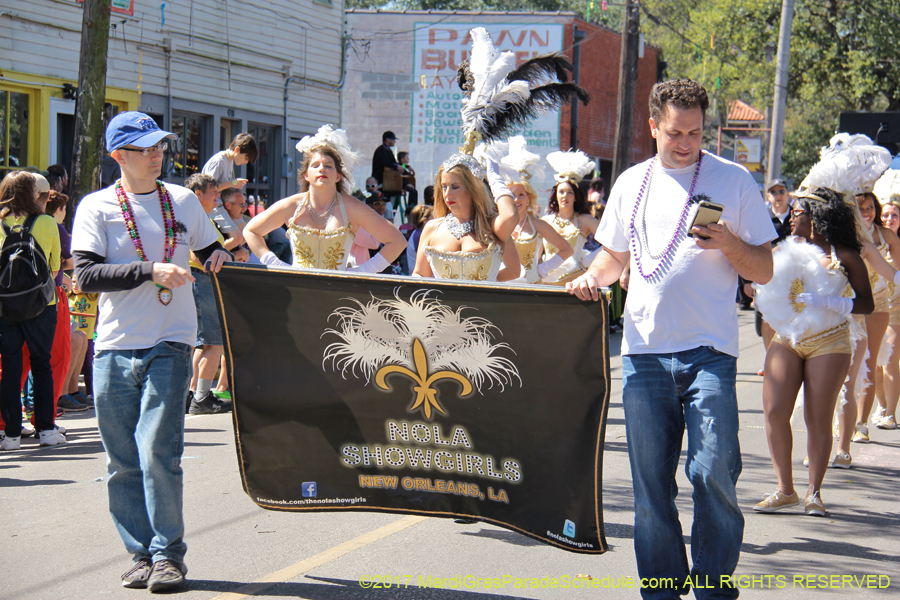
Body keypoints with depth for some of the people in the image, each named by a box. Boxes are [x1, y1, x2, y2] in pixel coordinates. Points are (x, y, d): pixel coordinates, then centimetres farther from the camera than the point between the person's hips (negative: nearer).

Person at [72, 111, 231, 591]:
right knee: (123, 462, 4)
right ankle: (141, 555, 16)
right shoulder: (96, 207, 2)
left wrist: (221, 259, 3)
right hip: (114, 349, 0)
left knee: (158, 452, -11)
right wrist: (150, 271, -18)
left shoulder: (184, 201, 11)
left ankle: (168, 554, 0)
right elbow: (86, 275, -10)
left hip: (169, 346, 0)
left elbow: (209, 251, 26)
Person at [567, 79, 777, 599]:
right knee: (650, 480, 5)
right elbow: (615, 256, 25)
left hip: (709, 350, -3)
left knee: (713, 472, -12)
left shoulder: (734, 180, 4)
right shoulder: (632, 183, 13)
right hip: (644, 348, 3)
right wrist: (592, 278, 3)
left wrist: (729, 243, -14)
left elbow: (764, 270, 5)